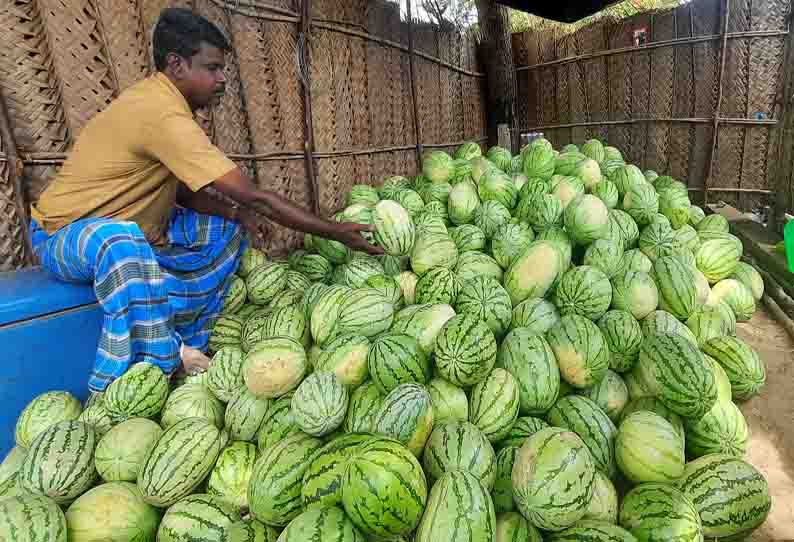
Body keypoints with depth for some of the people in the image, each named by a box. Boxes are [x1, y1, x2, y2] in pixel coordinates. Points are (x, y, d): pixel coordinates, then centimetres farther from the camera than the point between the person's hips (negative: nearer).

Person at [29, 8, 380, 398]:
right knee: (123, 242, -42)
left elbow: (179, 188, 1)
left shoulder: (159, 98, -1)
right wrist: (336, 233, -29)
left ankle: (187, 348, 3)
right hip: (64, 235, -9)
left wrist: (234, 213, -17)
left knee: (227, 230, 2)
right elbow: (254, 197, -33)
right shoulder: (165, 115, -30)